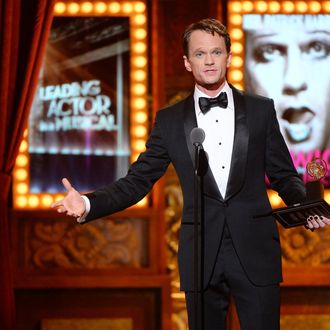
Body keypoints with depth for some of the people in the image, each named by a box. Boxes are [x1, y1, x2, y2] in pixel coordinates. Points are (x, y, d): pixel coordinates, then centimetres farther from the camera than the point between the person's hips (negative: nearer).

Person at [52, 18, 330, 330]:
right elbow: (137, 181, 5)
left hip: (255, 253, 0)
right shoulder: (170, 120, 6)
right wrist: (88, 203, -11)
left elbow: (283, 175, 7)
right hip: (201, 256, 1)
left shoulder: (261, 109, 5)